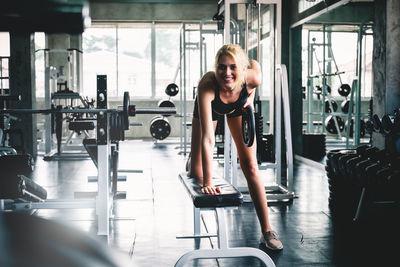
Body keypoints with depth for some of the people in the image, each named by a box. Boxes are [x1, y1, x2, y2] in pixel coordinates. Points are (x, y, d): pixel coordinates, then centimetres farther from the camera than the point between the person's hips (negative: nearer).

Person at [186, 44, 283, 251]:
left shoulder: (253, 76, -39)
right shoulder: (206, 86, -45)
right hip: (211, 106, -1)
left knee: (250, 167, -10)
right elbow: (207, 138, -47)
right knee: (196, 174, 0)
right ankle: (192, 160, 41)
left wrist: (250, 97, -6)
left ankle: (267, 232, -4)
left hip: (238, 108, 1)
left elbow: (255, 64, -10)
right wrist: (208, 182, -48)